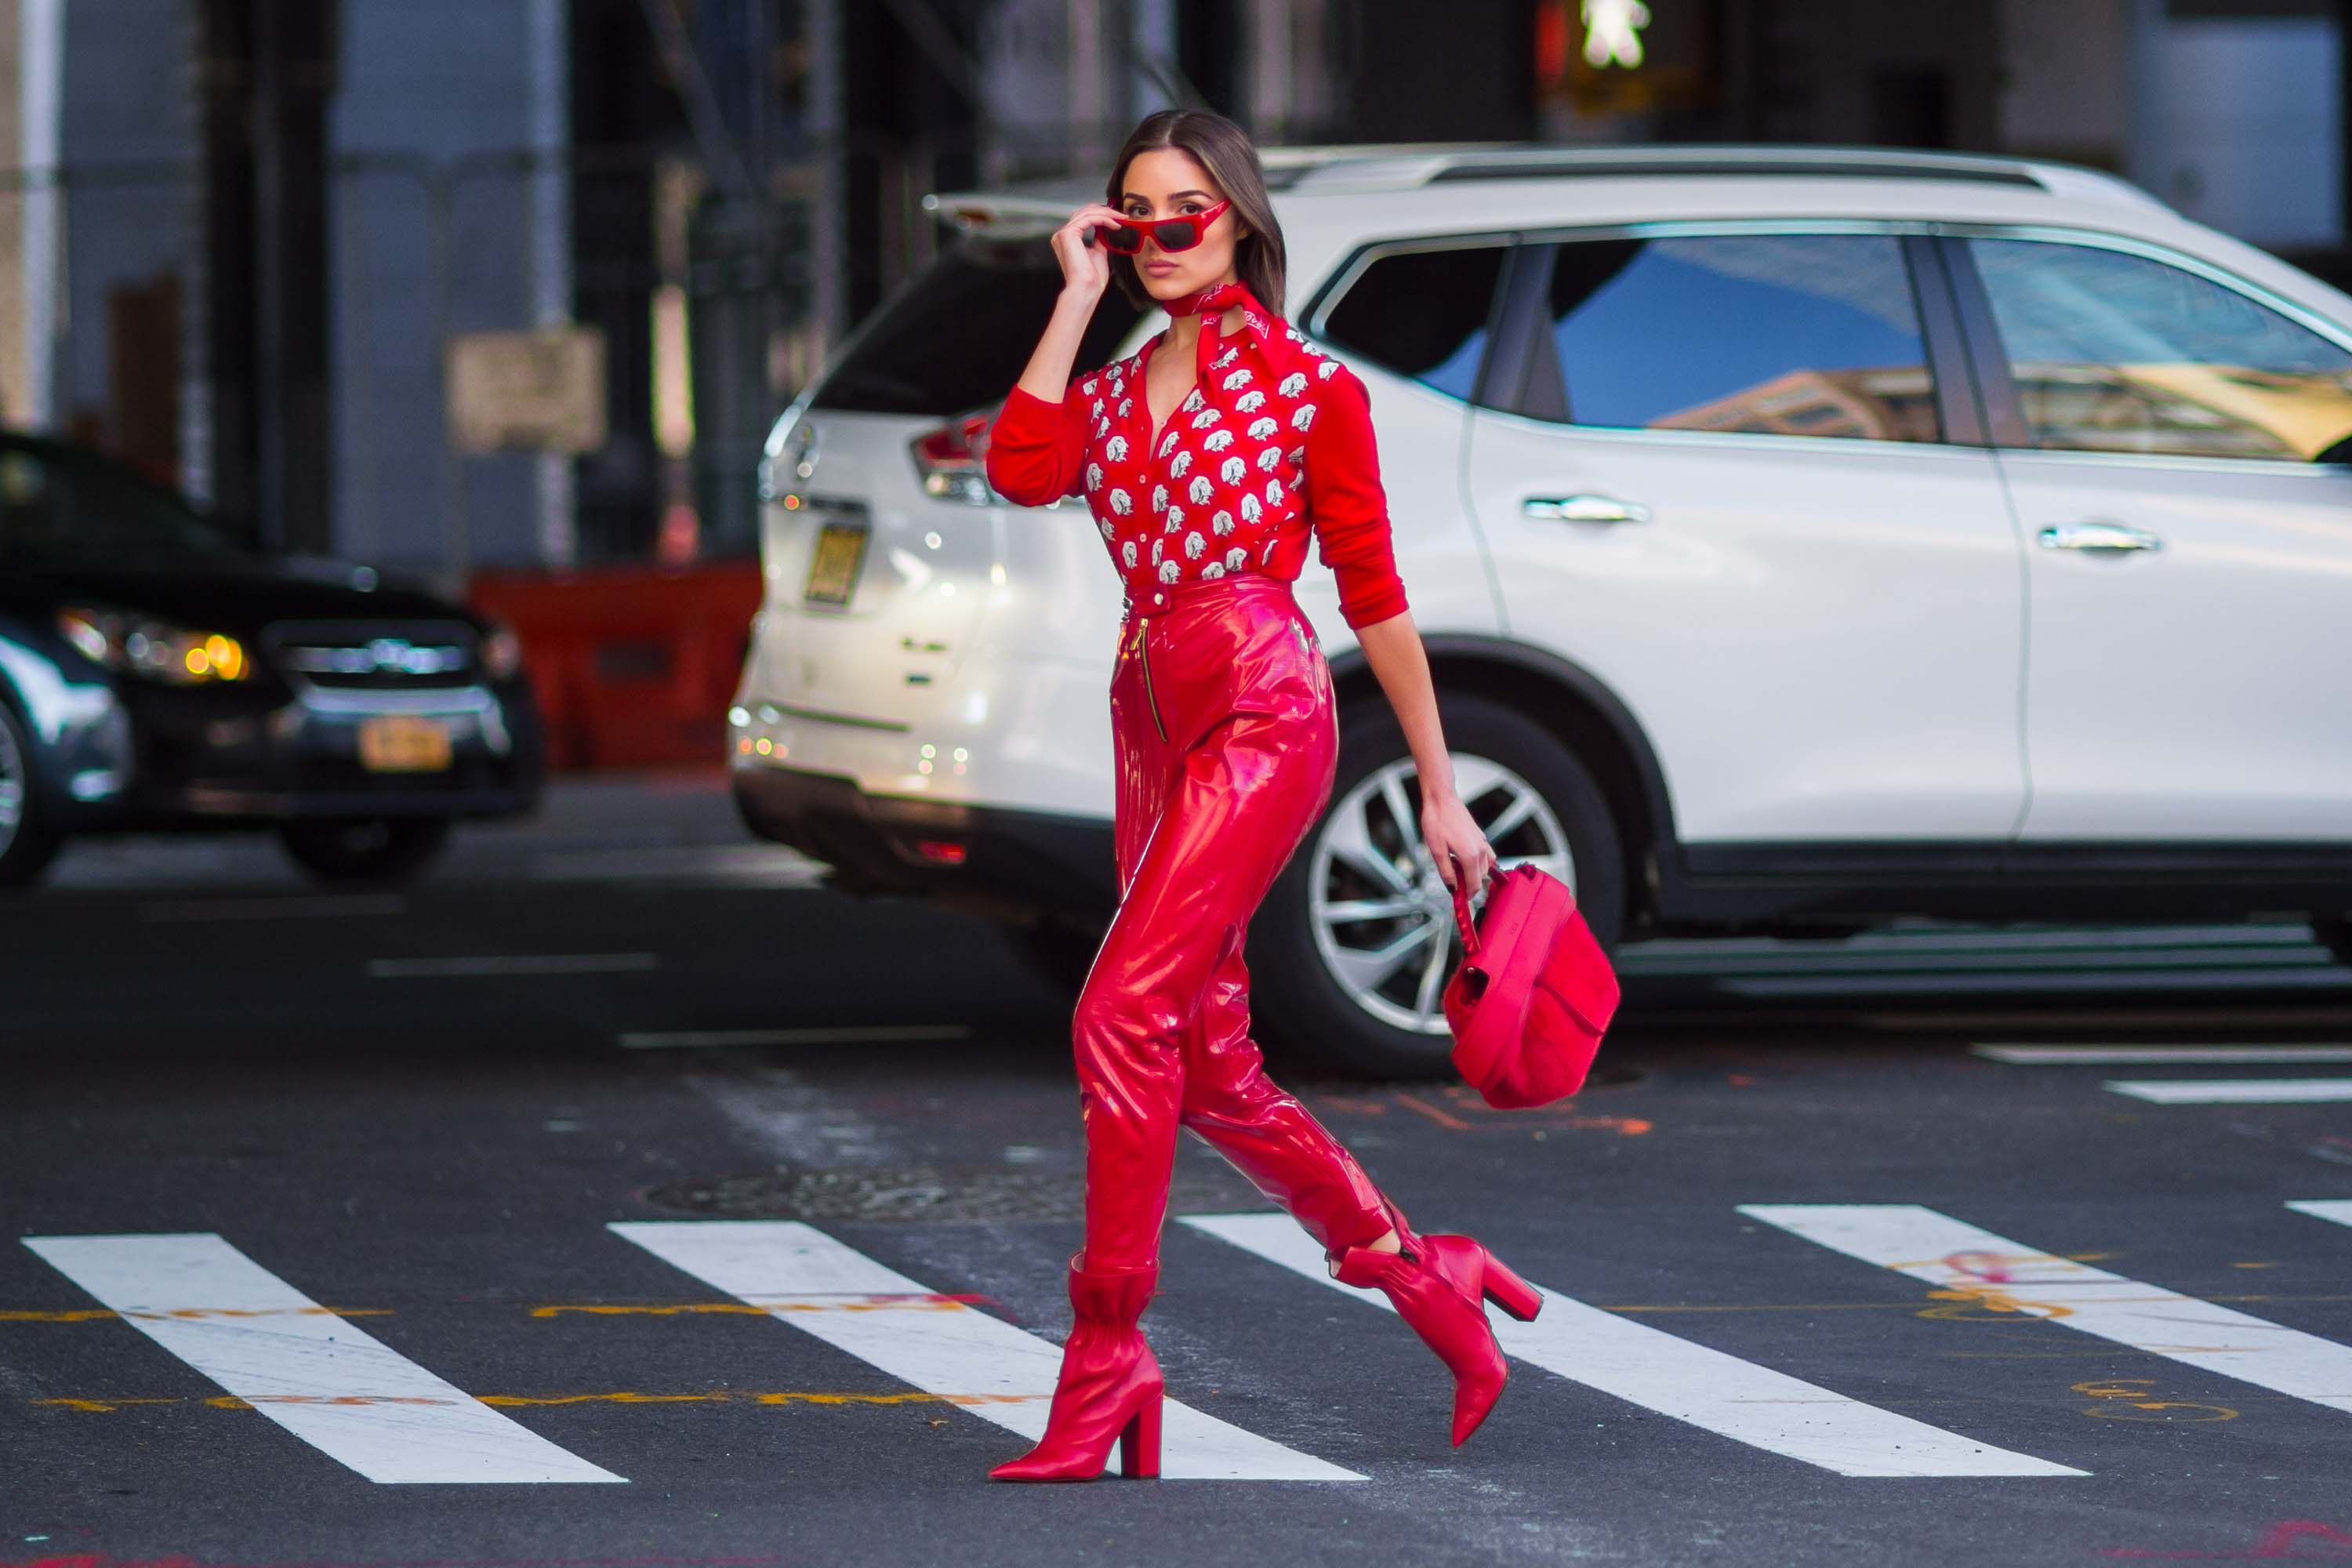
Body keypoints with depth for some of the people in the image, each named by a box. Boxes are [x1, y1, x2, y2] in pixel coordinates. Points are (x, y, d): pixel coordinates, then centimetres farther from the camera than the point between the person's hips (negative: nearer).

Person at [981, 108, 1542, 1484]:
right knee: (1211, 1063, 8)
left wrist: (1441, 793, 0)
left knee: (1124, 1013, -18)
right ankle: (1425, 1277, 23)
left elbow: (1374, 593, 1)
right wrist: (1080, 292, -1)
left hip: (1264, 711, -7)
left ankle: (1108, 1358, -15)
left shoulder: (1308, 385, -1)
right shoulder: (1114, 390, 14)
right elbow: (1022, 472, -7)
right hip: (1154, 722, 7)